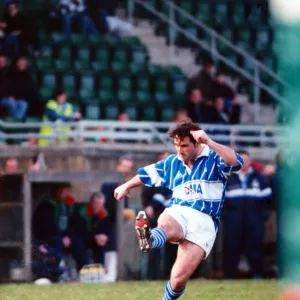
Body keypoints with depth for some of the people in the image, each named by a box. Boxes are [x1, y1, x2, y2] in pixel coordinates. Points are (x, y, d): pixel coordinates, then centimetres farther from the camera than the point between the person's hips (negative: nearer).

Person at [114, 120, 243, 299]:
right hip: (177, 213, 4)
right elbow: (147, 174, 38)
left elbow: (236, 162, -19)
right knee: (166, 226, -39)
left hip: (204, 221, -4)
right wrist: (126, 186, 52)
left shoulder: (213, 158, 3)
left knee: (179, 278, -18)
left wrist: (209, 143, -29)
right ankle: (149, 240, -73)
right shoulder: (173, 163, 21)